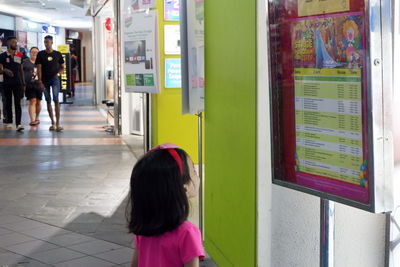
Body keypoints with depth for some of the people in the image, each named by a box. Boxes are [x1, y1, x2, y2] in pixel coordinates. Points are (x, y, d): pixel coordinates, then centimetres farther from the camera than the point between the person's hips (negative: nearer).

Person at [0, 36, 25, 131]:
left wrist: (23, 83, 11)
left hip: (17, 83, 1)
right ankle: (9, 122, 20)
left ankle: (18, 124, -14)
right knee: (8, 103, 9)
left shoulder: (19, 55, 9)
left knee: (17, 103, -7)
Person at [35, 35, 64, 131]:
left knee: (56, 100, -13)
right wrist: (40, 80, -9)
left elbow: (62, 67, 13)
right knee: (48, 101, 7)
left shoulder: (57, 54, 5)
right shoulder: (40, 54, 3)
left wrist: (58, 73, -7)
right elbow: (39, 68, 0)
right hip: (45, 80, 1)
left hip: (55, 79, -1)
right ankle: (52, 123, 16)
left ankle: (57, 123, -12)